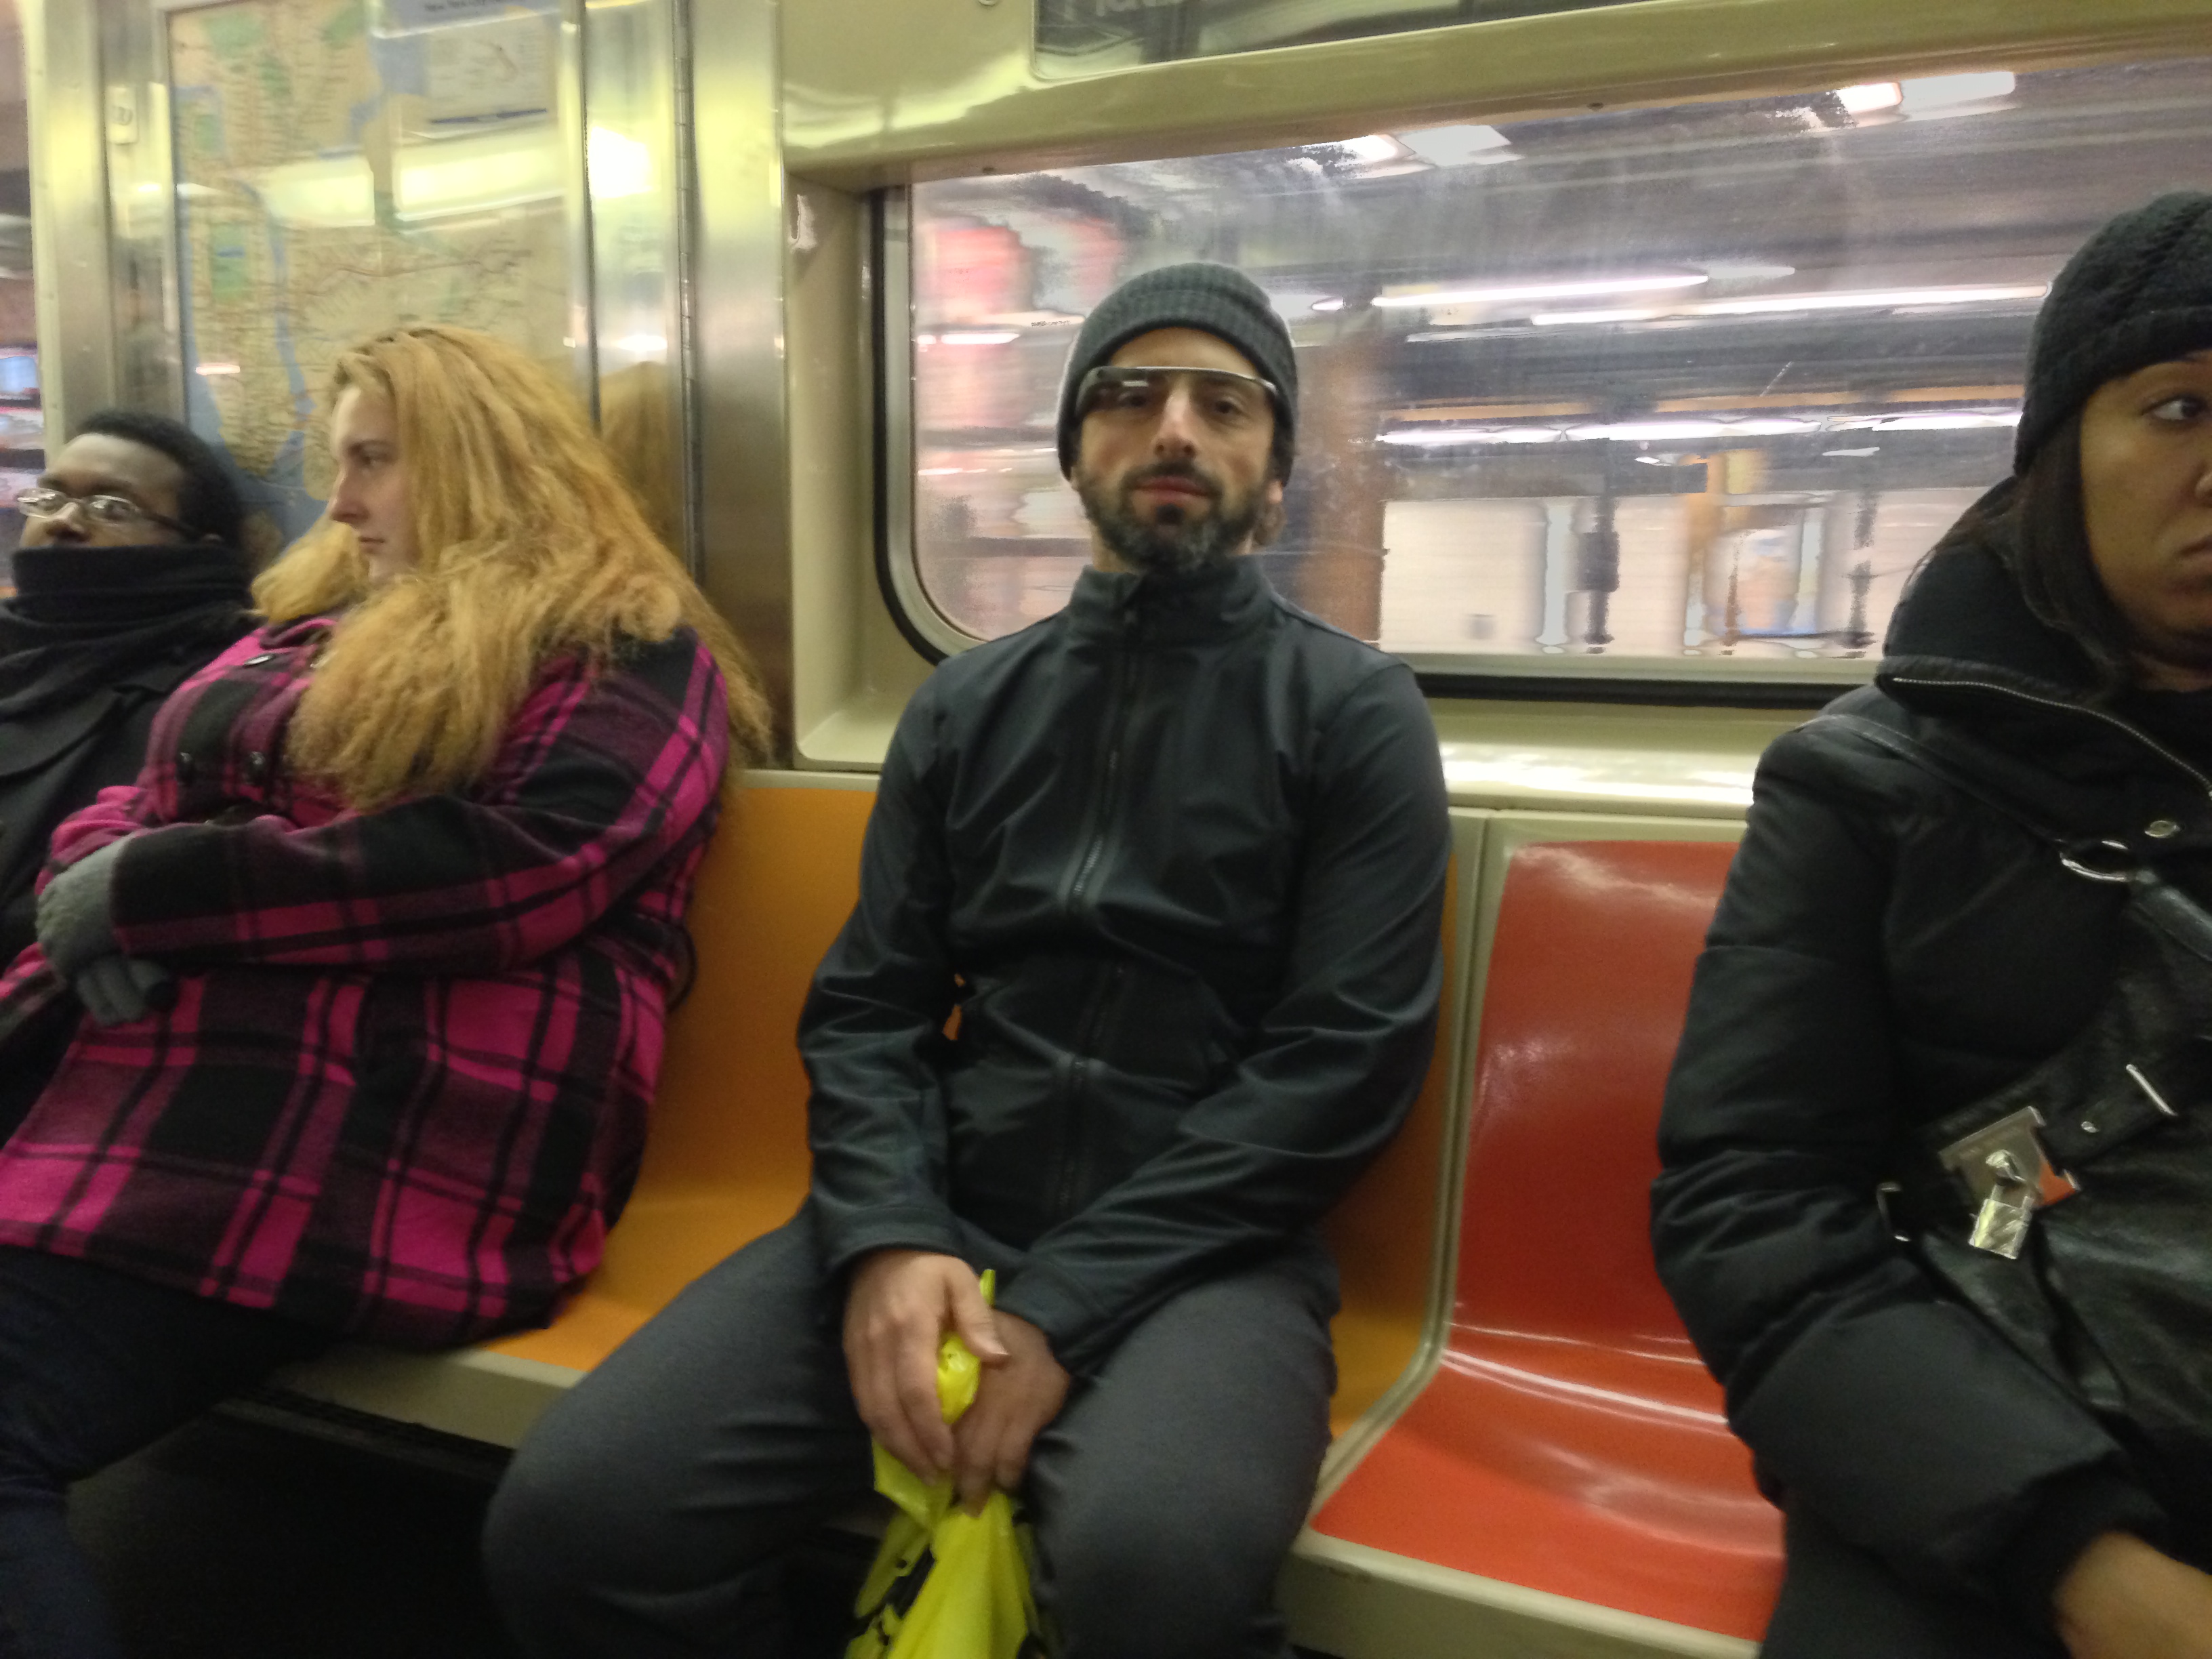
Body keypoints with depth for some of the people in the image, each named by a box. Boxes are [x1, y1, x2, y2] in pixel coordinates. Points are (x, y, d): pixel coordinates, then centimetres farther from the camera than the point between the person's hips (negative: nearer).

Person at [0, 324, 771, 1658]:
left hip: (396, 1135, -7)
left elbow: (530, 866, -14)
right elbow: (132, 810, 26)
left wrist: (167, 888, -10)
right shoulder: (312, 628, 26)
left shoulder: (627, 649, 2)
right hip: (158, 1081, 8)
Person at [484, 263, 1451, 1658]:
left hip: (1197, 1252, -3)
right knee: (571, 1518, -15)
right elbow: (867, 1008, 10)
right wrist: (887, 1236, -10)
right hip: (941, 1226, 4)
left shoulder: (1356, 712, 3)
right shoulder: (967, 706, 15)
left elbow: (1346, 1061, -6)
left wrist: (1067, 1304, -14)